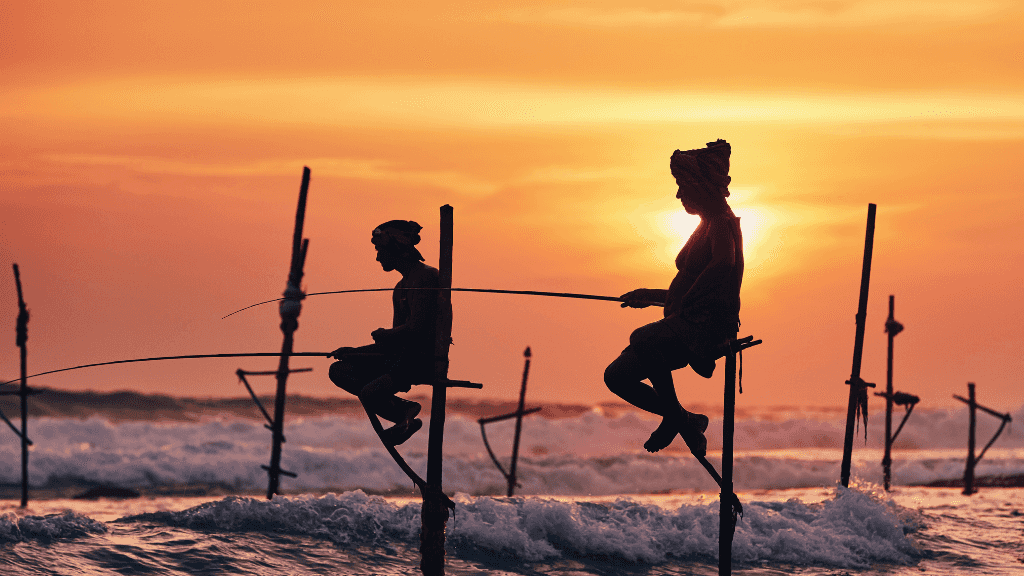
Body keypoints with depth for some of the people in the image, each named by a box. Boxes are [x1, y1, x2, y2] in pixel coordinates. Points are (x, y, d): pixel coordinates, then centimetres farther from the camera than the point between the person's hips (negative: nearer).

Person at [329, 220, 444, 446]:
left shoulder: (426, 277, -12)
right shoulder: (401, 288, 20)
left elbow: (416, 330, -21)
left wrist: (383, 334, -3)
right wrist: (354, 351, 12)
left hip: (425, 360, -10)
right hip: (403, 356, 10)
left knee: (370, 393, -29)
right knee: (339, 371, 1)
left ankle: (405, 415, 1)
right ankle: (403, 409, -7)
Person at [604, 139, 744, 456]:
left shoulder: (722, 222, -10)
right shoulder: (709, 224, 22)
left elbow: (723, 264, -33)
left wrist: (682, 305, -29)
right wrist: (653, 296, 29)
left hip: (707, 327, -10)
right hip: (687, 328, 10)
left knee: (643, 339, -35)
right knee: (616, 376, 5)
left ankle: (676, 418, -19)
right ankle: (680, 420, 16)